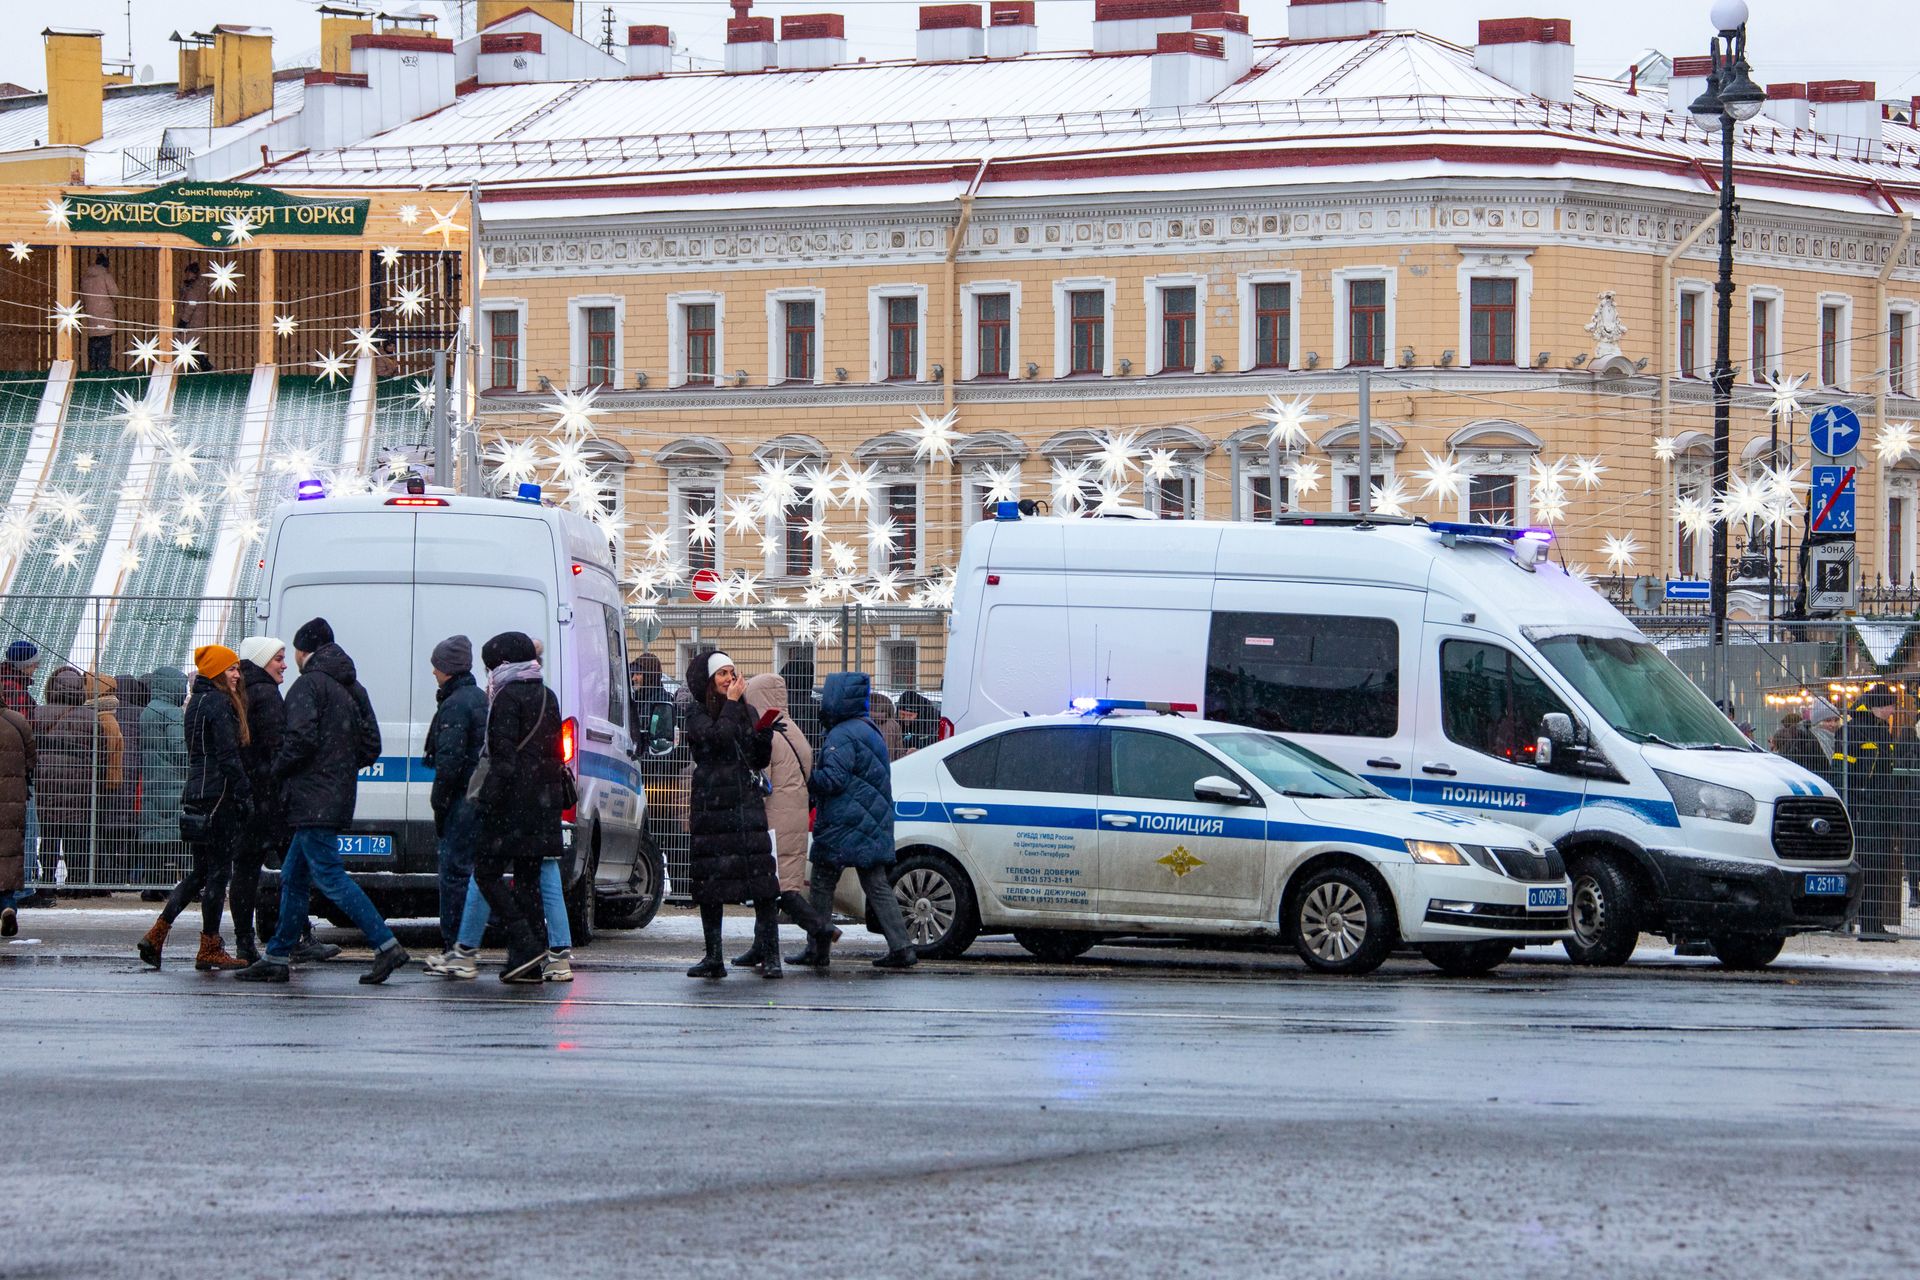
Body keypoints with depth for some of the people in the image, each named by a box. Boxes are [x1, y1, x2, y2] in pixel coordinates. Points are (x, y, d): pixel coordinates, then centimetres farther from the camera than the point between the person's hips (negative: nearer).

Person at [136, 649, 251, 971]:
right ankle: (210, 950, 1)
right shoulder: (219, 703, -11)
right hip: (218, 795, -9)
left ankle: (156, 935, 8)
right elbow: (228, 756, -16)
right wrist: (245, 795, -13)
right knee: (218, 871, -2)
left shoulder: (196, 702, 18)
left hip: (195, 795, 9)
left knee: (202, 871, 14)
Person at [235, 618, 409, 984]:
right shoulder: (351, 687, 17)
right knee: (293, 877, 14)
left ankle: (387, 945, -17)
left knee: (329, 876, -10)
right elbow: (371, 747, 15)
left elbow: (302, 738, -21)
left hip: (313, 798, -9)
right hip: (339, 796, 9)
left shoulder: (309, 684, -10)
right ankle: (276, 957, 16)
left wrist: (278, 769, -6)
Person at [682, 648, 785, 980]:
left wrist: (764, 731, -2)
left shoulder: (744, 711, 14)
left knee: (762, 877, -8)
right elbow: (716, 737, -17)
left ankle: (770, 955, -8)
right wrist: (731, 703, -7)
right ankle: (713, 958, 9)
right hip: (710, 806, -2)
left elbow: (760, 761, 15)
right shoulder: (697, 712, 3)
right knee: (710, 881, 1)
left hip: (747, 802, 2)